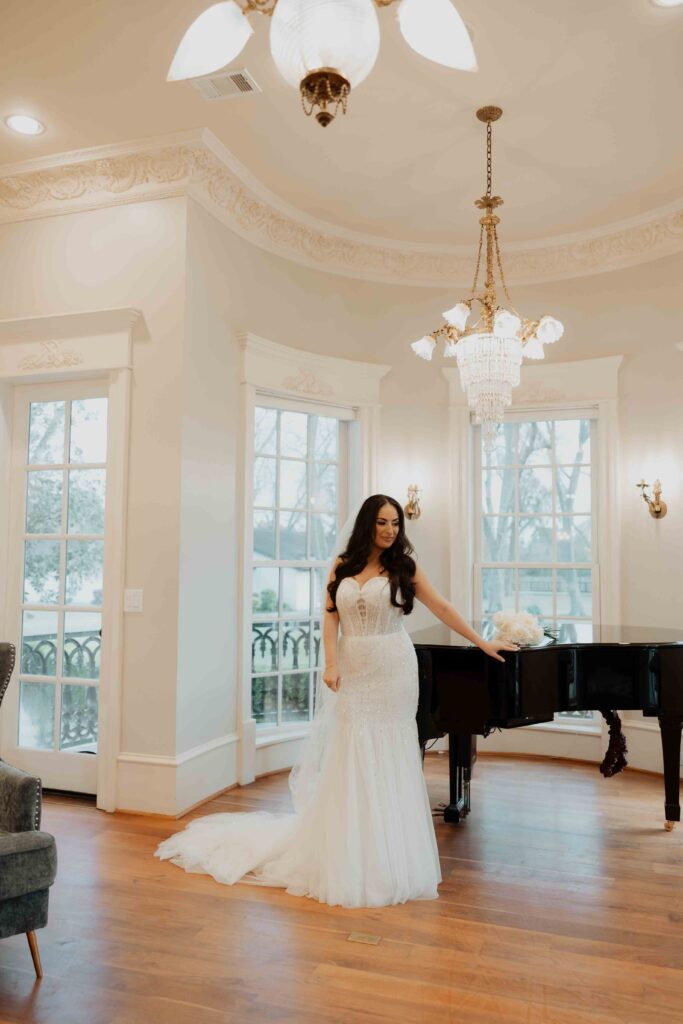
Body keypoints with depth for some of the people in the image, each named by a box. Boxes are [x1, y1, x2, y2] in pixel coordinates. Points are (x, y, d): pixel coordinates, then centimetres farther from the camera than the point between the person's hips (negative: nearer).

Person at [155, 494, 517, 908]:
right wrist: (331, 665, -9)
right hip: (352, 671, 2)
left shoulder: (404, 567, 1)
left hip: (391, 671, -2)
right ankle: (347, 852, 21)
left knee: (388, 759, 2)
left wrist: (483, 642, 4)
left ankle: (388, 856, 17)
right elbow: (331, 617, 2)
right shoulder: (343, 566, 6)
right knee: (349, 759, 6)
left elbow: (443, 607, 3)